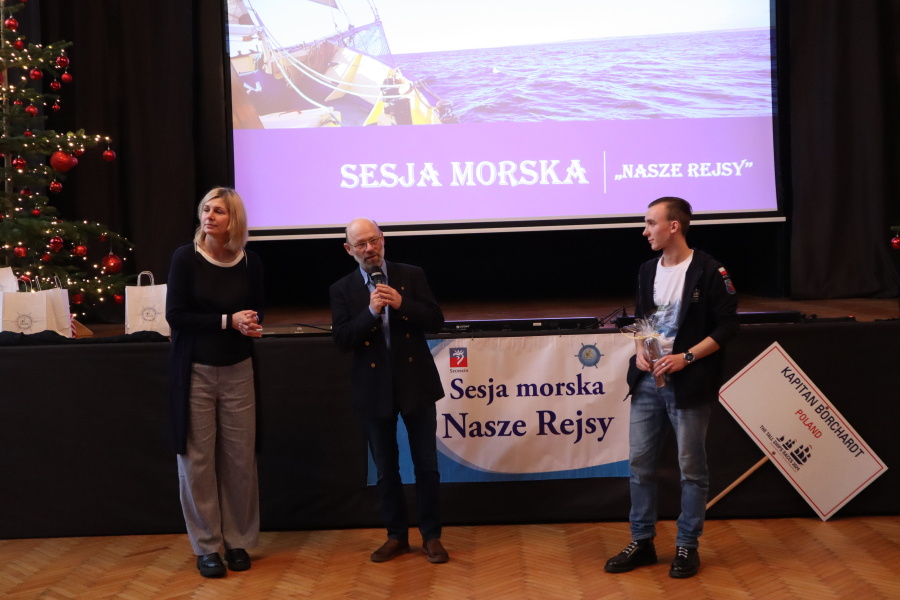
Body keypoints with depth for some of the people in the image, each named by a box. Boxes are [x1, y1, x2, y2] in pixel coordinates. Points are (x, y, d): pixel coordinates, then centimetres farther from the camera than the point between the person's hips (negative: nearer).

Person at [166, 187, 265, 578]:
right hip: (195, 372, -2)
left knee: (239, 458, 5)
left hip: (237, 371, 2)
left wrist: (250, 326, -10)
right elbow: (175, 315, -11)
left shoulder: (250, 263, 0)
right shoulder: (186, 257, -7)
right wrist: (228, 321, -16)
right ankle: (206, 547, 14)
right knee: (198, 459, 1)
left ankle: (238, 541, 19)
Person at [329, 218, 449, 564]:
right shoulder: (342, 290, 0)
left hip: (415, 384, -1)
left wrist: (401, 305, -18)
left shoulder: (411, 275, 0)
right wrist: (371, 312, -21)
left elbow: (436, 321, -4)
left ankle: (431, 536, 19)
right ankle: (396, 536, 26)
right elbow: (341, 341, -8)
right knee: (386, 469, 11)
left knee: (426, 465, 6)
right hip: (374, 389, 1)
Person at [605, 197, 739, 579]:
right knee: (640, 462, 8)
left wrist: (685, 357, -17)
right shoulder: (648, 270, 11)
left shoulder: (708, 271, -9)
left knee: (691, 468, 4)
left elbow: (727, 326, -9)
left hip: (688, 383, -6)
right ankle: (642, 542, 21)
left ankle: (687, 546, 17)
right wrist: (640, 351, 0)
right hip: (648, 379, 6)